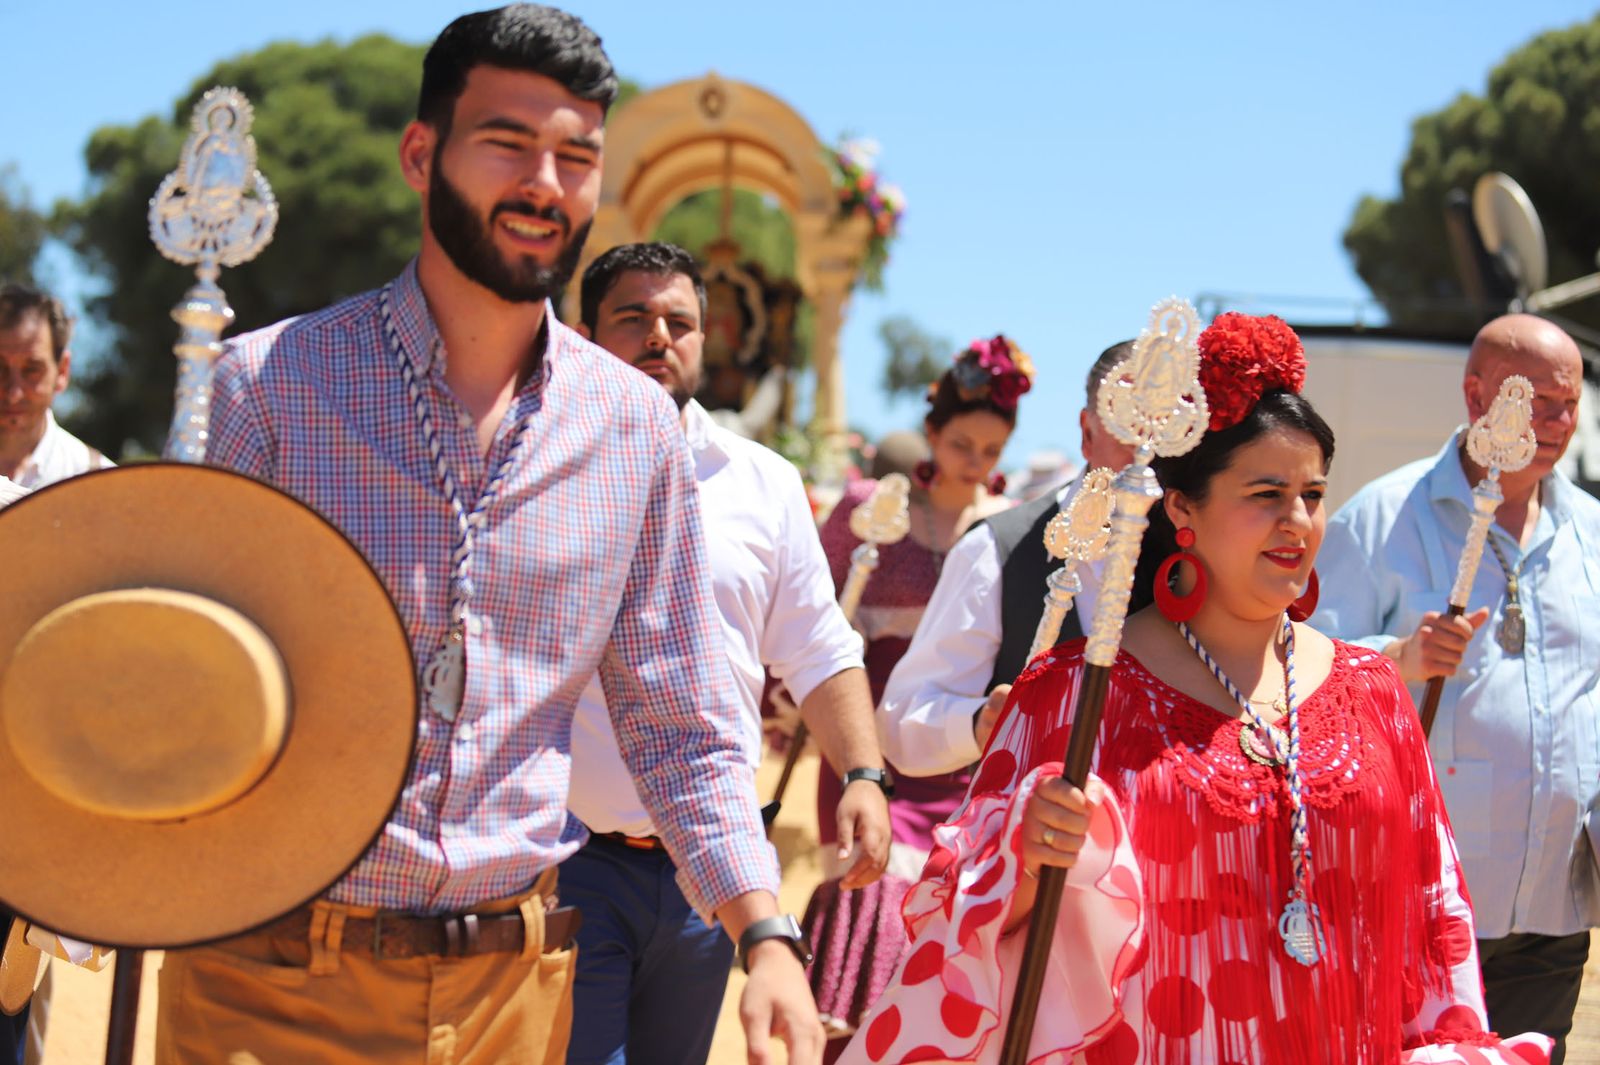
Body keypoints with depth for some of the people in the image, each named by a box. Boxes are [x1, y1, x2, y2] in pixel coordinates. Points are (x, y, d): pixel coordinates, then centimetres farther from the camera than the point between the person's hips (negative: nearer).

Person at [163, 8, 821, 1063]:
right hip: (273, 977, -3)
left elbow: (681, 726, 9)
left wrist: (766, 934, -2)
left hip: (515, 980, 3)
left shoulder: (639, 427, 4)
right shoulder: (270, 382, -5)